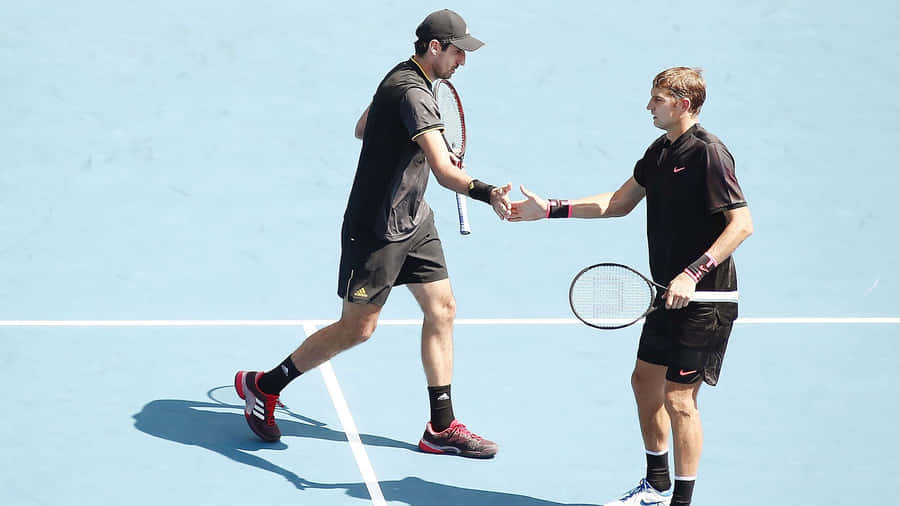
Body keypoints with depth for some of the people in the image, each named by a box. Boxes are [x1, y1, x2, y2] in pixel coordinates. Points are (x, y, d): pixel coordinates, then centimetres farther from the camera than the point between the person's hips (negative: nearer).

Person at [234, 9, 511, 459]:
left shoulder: (401, 77, 8)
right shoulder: (413, 93, -25)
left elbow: (362, 128, 24)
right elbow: (444, 170, -37)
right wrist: (486, 193, -54)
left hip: (413, 222, 10)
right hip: (375, 230, -10)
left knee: (441, 308, 6)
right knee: (357, 327, -1)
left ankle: (441, 428, 11)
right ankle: (263, 386, 16)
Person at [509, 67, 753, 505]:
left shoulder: (708, 153, -18)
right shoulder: (659, 152, 9)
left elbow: (742, 223, -23)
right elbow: (618, 203, 20)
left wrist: (693, 273, -28)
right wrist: (550, 209, 15)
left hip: (704, 298, -9)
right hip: (669, 293, 9)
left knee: (678, 397, -6)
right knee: (645, 380, 17)